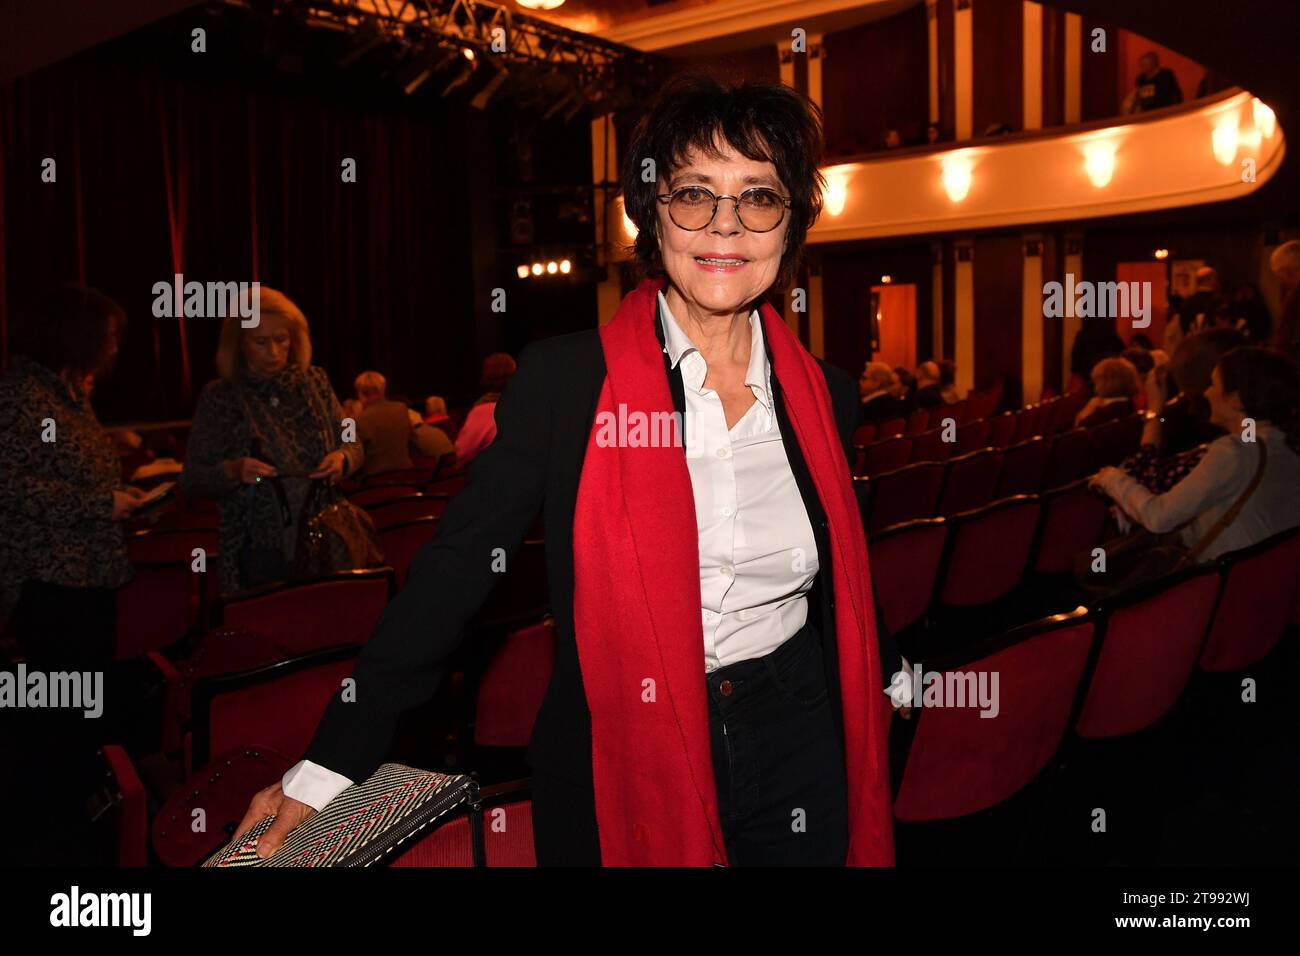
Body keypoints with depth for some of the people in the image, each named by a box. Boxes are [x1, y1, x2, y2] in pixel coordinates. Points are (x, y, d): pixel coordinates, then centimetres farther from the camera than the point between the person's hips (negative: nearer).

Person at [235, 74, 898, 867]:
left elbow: (846, 601, 9)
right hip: (622, 769, -2)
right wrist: (329, 765, -12)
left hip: (795, 751, 3)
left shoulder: (827, 397, 0)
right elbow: (457, 566, -11)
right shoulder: (565, 378, -12)